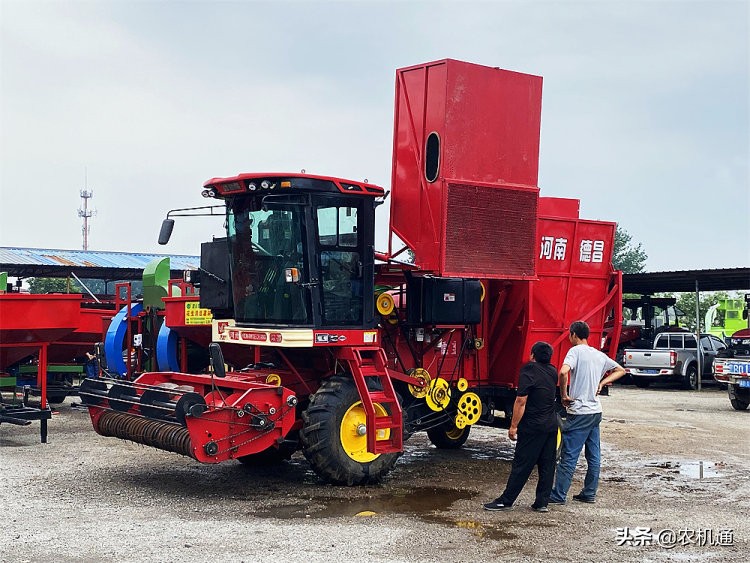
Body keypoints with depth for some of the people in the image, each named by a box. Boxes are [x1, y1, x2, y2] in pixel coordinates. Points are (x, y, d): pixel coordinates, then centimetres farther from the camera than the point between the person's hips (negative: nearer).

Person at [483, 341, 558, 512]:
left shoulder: (528, 372, -13)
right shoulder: (552, 372, 8)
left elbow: (521, 401, -17)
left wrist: (514, 426, -12)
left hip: (533, 426, -7)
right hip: (552, 424, 7)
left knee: (521, 465, -3)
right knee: (547, 465, 9)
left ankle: (506, 501, 2)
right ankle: (542, 502, 12)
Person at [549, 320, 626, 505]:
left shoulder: (576, 351, -10)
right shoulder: (599, 355, 12)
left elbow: (563, 372, -27)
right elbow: (620, 370, 24)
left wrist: (564, 395, -15)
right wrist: (602, 382, 13)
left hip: (579, 413, -7)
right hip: (596, 411, 7)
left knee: (569, 456, -5)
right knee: (594, 456, 11)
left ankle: (558, 495, -2)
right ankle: (589, 493, 18)